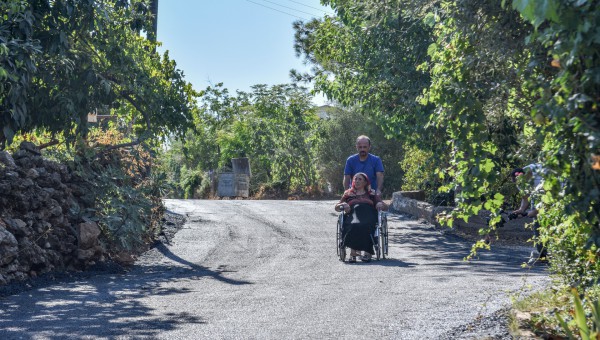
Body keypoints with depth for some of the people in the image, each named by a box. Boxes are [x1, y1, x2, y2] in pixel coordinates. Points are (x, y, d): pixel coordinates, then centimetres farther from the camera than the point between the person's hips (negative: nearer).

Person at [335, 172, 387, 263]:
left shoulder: (372, 194, 30)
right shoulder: (348, 193, 33)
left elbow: (385, 207, 23)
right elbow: (336, 207, 28)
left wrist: (380, 204, -2)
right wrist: (343, 205, 4)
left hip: (368, 215, 0)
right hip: (353, 214, 0)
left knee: (366, 226, -40)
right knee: (353, 225, -39)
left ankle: (367, 252, -45)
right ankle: (353, 252, -47)